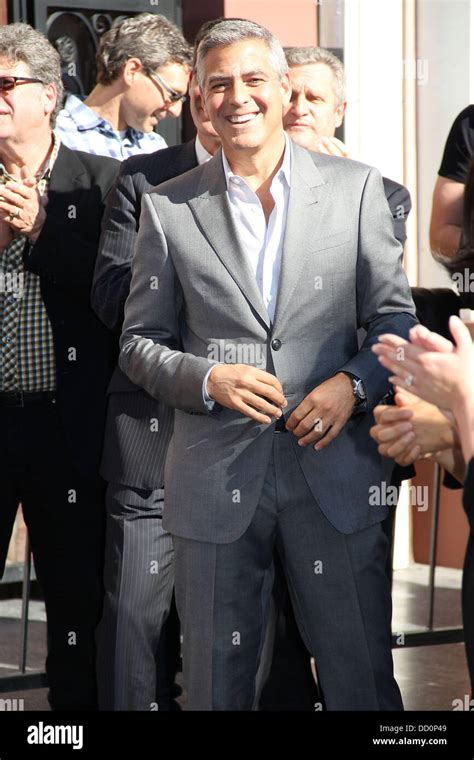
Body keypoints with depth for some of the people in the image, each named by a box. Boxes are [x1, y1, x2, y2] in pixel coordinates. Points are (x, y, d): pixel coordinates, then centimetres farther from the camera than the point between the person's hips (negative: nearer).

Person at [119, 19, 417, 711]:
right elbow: (140, 344, 7)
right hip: (217, 481, 0)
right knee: (217, 686, 9)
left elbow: (396, 319, 7)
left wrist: (353, 383, -13)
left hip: (335, 468, 0)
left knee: (361, 681, 4)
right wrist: (209, 380, -12)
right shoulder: (167, 208, 4)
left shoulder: (355, 189, 4)